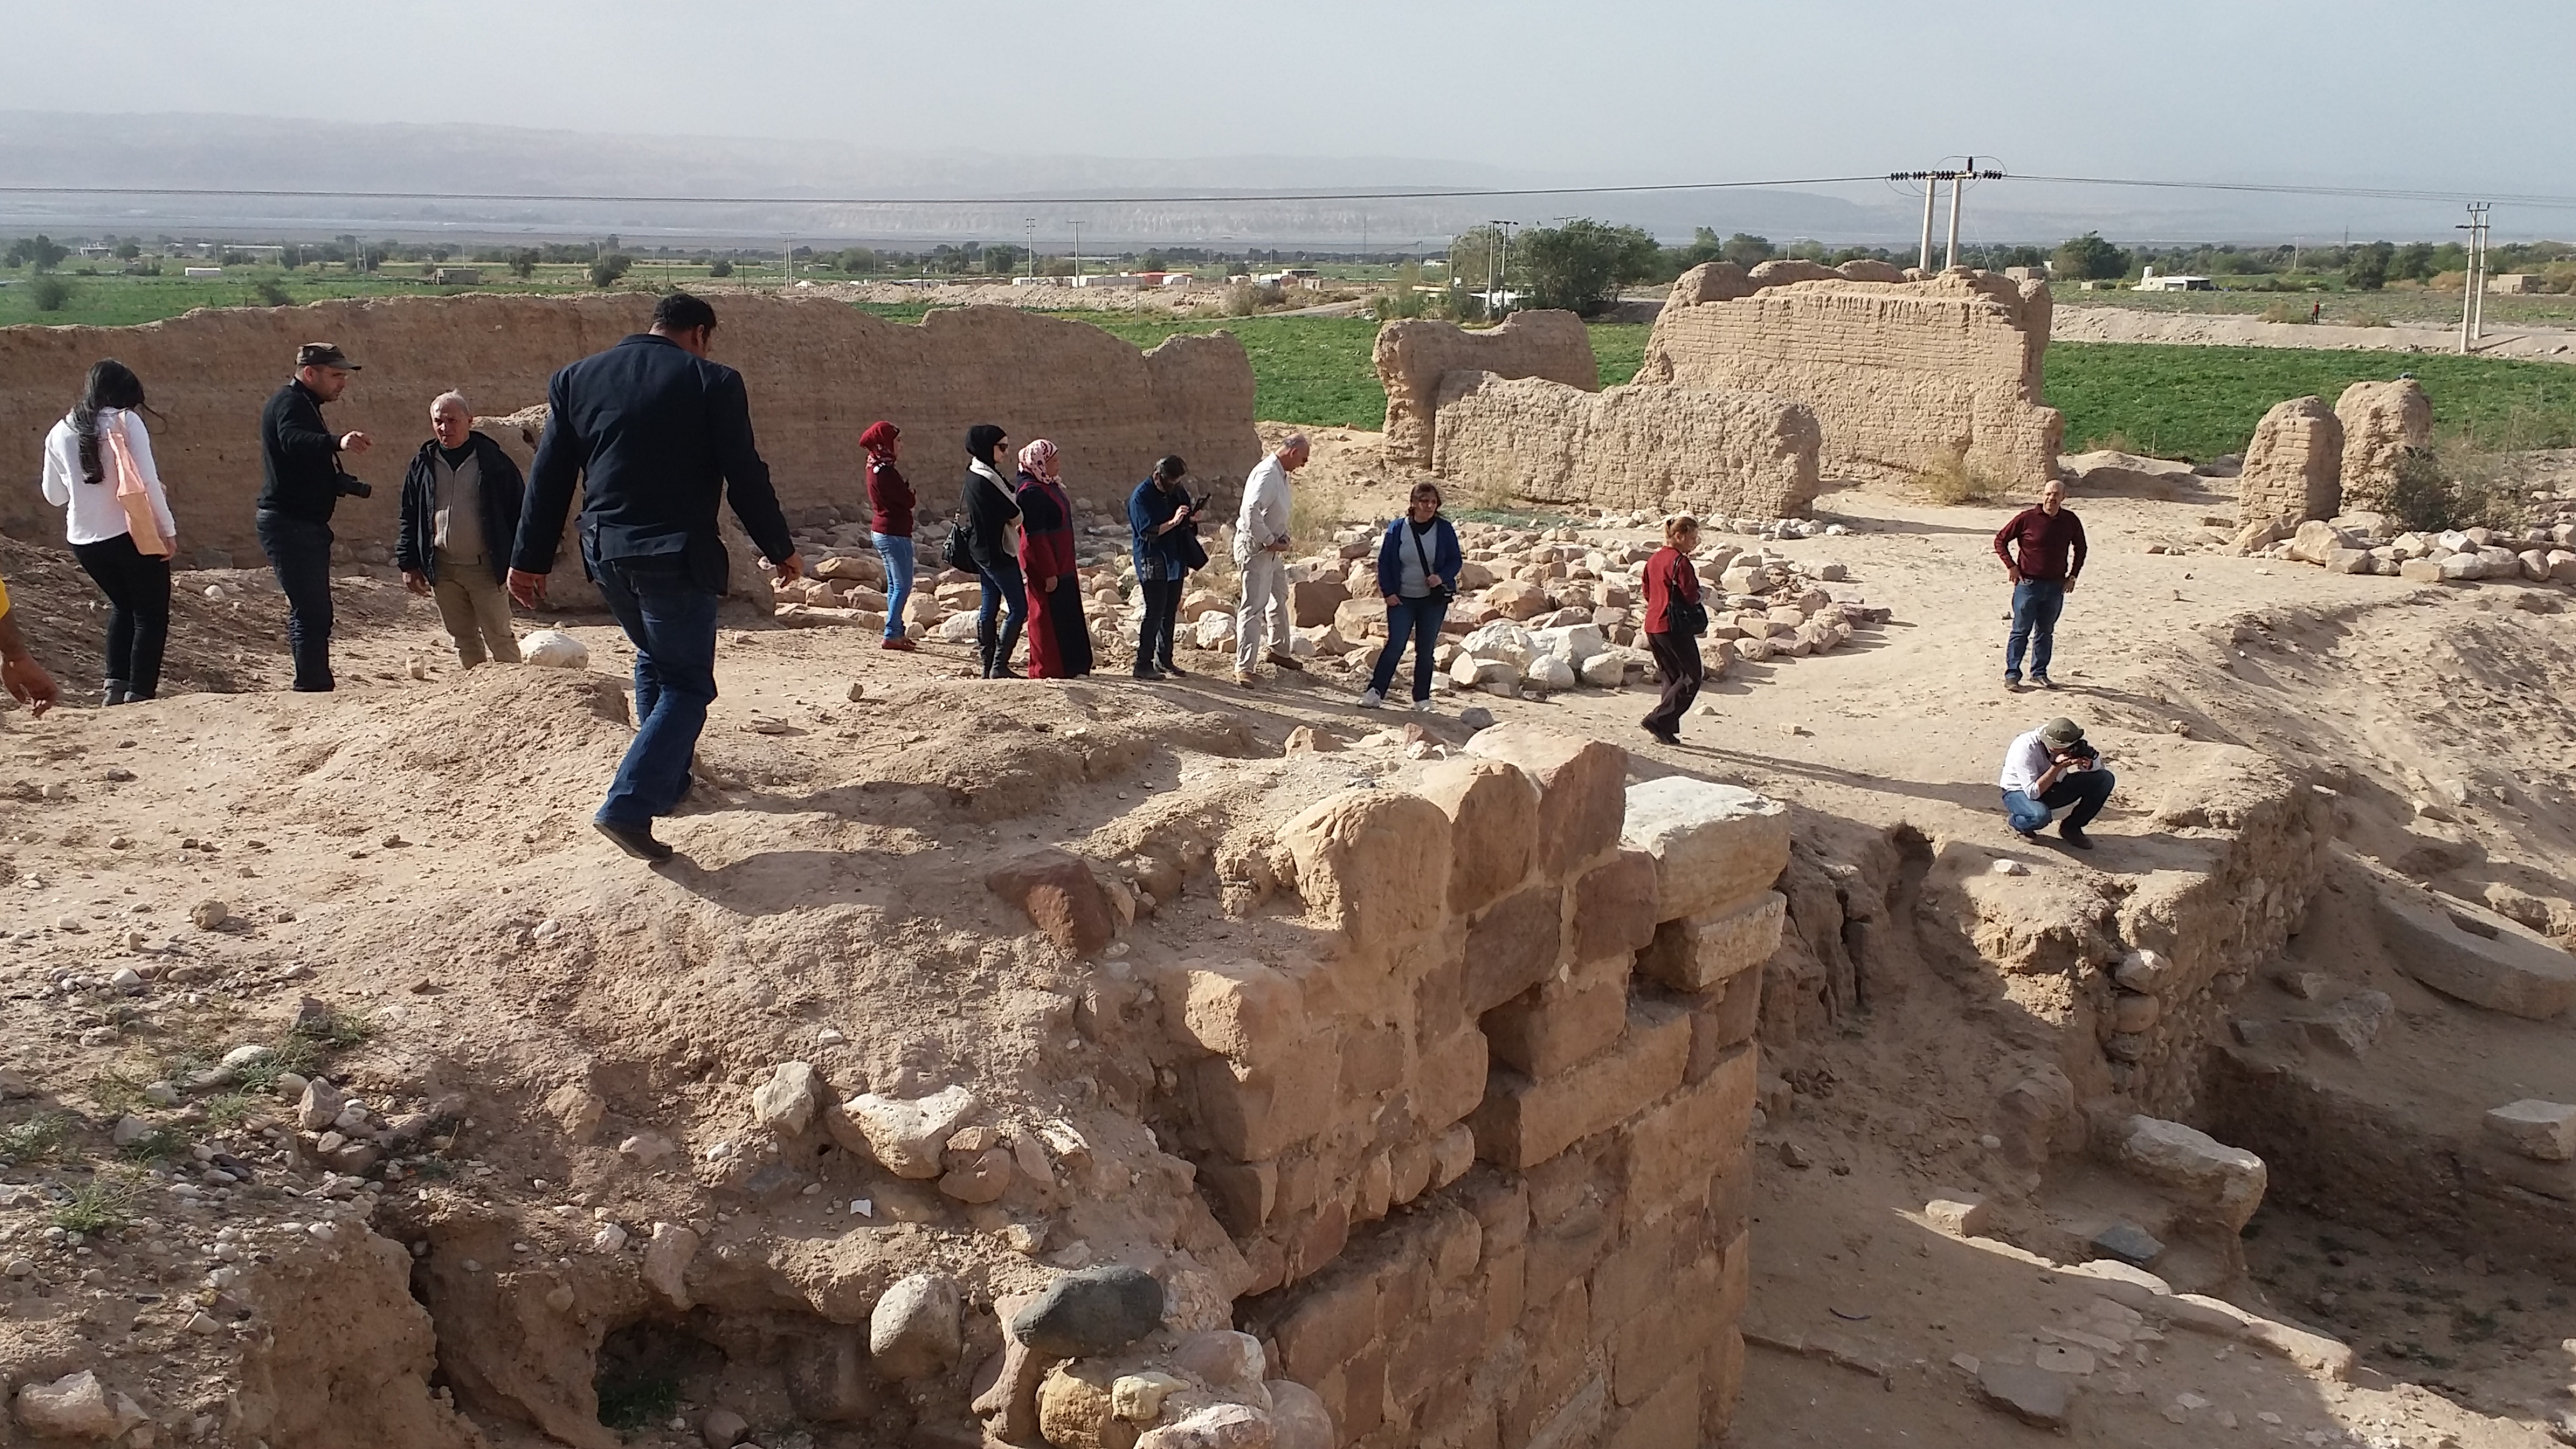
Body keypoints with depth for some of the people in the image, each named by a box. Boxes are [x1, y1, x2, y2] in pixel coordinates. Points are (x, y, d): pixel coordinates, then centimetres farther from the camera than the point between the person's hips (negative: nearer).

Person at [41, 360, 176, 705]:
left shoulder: (59, 433, 7)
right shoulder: (125, 421, -6)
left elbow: (54, 495, 14)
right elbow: (147, 480, -13)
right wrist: (168, 530, -8)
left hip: (84, 541, 5)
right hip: (133, 534, -5)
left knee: (123, 605, 25)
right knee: (150, 614, 5)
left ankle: (116, 684, 13)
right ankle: (139, 693, -3)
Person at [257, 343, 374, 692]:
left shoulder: (303, 405, 20)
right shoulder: (289, 404, -12)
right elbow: (292, 440, -37)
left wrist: (355, 486, 24)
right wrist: (337, 442, -54)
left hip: (306, 525, 11)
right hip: (289, 524, -11)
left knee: (309, 611, 15)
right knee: (313, 612, -16)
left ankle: (314, 685, 23)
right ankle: (314, 687, -18)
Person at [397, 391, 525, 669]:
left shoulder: (494, 460, -3)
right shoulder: (423, 465, 8)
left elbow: (518, 511, -2)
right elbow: (409, 518, 13)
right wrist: (408, 565, 7)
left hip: (486, 566, -4)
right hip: (442, 569, 4)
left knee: (499, 638, -4)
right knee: (463, 638, 11)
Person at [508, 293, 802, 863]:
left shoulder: (577, 378, 9)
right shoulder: (712, 383, -5)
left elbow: (549, 477, 9)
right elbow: (746, 477, -5)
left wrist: (530, 558, 14)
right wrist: (780, 550, 6)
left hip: (605, 553, 6)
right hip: (677, 554, -6)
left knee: (655, 661, 27)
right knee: (687, 684, 2)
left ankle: (668, 781, 34)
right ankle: (629, 806, -13)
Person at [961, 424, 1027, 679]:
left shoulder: (974, 475, 10)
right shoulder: (986, 478, -20)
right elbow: (1014, 515, -17)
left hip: (982, 550, 10)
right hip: (997, 552, -10)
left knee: (989, 606, 13)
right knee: (1019, 608, -7)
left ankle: (989, 666, 15)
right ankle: (1000, 665, -8)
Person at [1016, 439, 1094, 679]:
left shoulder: (1050, 486, 11)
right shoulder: (1032, 492, -19)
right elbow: (1035, 536, -22)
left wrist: (1068, 565, 21)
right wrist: (1048, 573, -23)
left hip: (1061, 565, 10)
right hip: (1045, 565, -10)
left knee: (1065, 618, 15)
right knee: (1049, 618, -4)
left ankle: (1068, 667, 24)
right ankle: (1046, 671, 3)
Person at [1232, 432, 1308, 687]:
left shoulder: (1280, 474, 9)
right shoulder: (1267, 473, -23)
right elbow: (1251, 511, -34)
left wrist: (1281, 540, 4)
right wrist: (1270, 541, -25)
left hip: (1272, 548, 11)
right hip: (1255, 548, -11)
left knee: (1279, 598, 24)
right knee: (1254, 606, -10)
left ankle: (1279, 651, 41)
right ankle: (1243, 667, -8)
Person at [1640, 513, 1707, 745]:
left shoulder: (1654, 559, 12)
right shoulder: (1680, 562, -15)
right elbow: (1691, 596, -16)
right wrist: (1699, 593, 4)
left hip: (1653, 625, 9)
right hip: (1674, 627, -9)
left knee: (1672, 677, 17)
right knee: (1692, 676, 0)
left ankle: (1668, 729, 15)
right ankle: (1658, 721, -8)